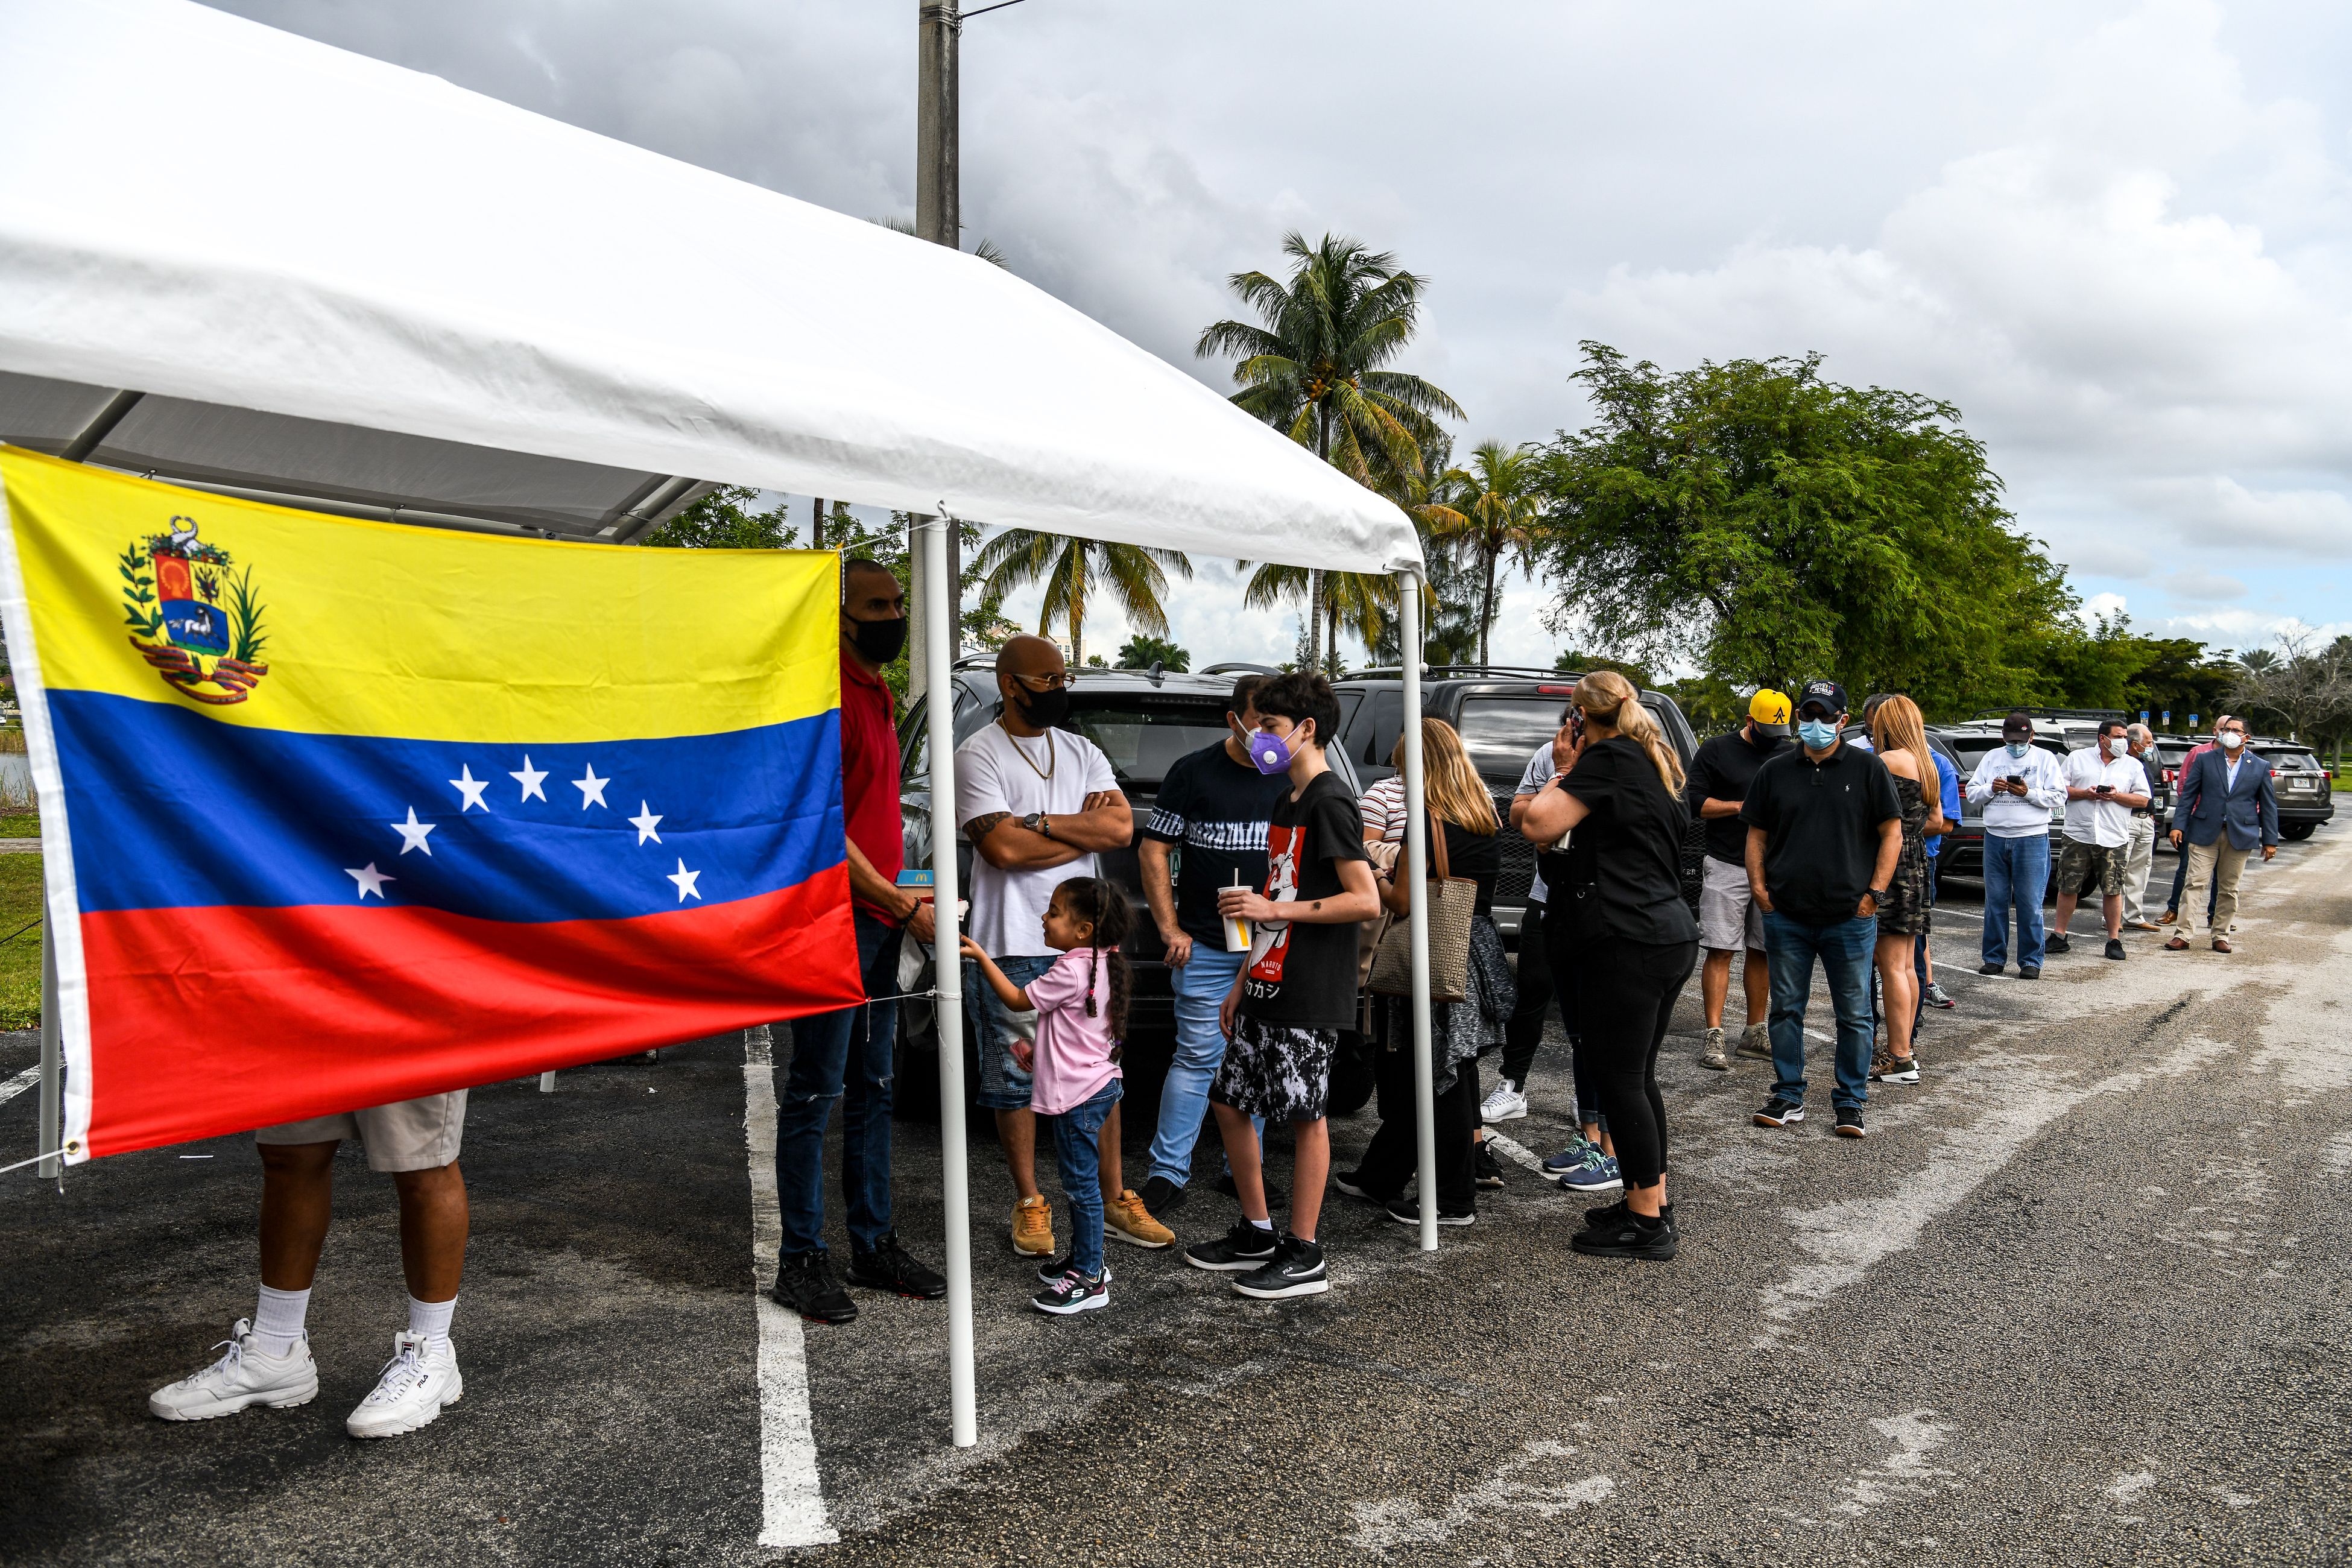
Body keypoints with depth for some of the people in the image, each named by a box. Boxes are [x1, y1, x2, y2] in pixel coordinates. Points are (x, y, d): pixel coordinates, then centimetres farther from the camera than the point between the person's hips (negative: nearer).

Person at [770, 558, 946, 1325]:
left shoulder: (875, 697, 17)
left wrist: (899, 901, 16)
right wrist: (906, 904, -15)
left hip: (879, 922, 10)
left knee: (872, 1091, 14)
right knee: (814, 1095, -1)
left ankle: (874, 1245, 24)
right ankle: (802, 1262, 8)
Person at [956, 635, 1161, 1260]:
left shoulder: (1083, 752, 11)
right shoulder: (979, 755, -5)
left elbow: (1121, 829, -3)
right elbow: (1003, 848, -18)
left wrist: (1040, 822, -11)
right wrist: (1083, 828, -9)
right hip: (1013, 945, -5)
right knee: (1015, 1080, 4)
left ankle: (1113, 1197, 21)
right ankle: (1029, 1204, 19)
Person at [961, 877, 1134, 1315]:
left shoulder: (1070, 972, -22)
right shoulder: (1100, 965, 7)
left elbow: (1017, 1000, -11)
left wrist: (981, 956, -6)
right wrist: (1041, 1052, 16)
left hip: (1079, 1094, -10)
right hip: (1097, 1084, 10)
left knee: (1081, 1184, -3)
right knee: (1080, 1181, 20)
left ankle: (1090, 1280, 4)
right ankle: (1083, 1259, 31)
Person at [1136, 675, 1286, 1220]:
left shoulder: (1291, 777, 9)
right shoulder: (1194, 772, -1)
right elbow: (1153, 850, 1)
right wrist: (1170, 928, -5)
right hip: (1206, 947, -3)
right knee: (1198, 1057, -6)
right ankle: (1167, 1174, 1)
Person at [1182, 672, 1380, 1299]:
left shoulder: (1330, 802, -13)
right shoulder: (1286, 804, 17)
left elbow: (1365, 900, -20)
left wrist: (1271, 909, -19)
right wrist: (1243, 983, 20)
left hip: (1310, 997, -10)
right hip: (1267, 988, 10)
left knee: (1305, 1116, -1)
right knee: (1230, 1102, 13)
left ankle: (1304, 1257, 9)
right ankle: (1256, 1233, 26)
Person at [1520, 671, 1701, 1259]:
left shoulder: (1609, 758, -9)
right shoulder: (1657, 763, 18)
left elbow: (1541, 822, -15)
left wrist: (1567, 773, 1)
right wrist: (1576, 774, 19)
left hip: (1628, 941, -10)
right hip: (1673, 935, 10)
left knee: (1618, 1079, -3)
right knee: (1637, 1077, 17)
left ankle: (1648, 1225, 3)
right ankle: (1652, 1204, 25)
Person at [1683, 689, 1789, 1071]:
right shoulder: (1717, 751, -1)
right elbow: (1694, 802, -6)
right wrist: (1743, 806, -13)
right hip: (1727, 868, -5)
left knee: (1762, 953, 9)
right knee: (1721, 952, -6)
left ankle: (1755, 1033, 18)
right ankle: (1714, 1036, -5)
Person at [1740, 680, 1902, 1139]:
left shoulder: (1867, 769, 2)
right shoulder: (1775, 772, 9)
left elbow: (1892, 833, 2)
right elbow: (1756, 835, 13)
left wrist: (1874, 893, -6)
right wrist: (1759, 887, 0)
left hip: (1850, 917, -2)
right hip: (1786, 918, 2)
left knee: (1854, 1014, 4)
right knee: (1786, 1009, 8)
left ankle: (1851, 1102, 16)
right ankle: (1789, 1097, 19)